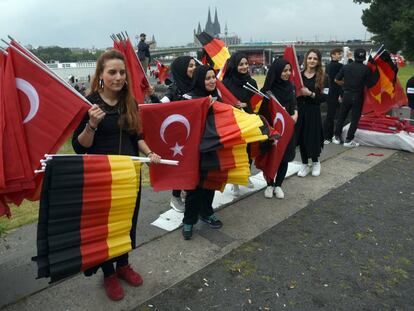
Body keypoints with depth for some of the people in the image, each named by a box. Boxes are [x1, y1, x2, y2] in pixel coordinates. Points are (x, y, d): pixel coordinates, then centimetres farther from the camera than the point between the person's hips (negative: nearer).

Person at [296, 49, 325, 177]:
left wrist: (310, 93, -19)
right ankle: (304, 164, 23)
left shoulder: (321, 77, -2)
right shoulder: (299, 75, 3)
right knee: (301, 137, 7)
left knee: (313, 137, 3)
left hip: (313, 111, -2)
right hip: (300, 110, 2)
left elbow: (324, 97, -8)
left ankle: (315, 162, 29)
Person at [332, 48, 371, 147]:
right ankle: (348, 140, 6)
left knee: (341, 116, 14)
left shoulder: (346, 67, -1)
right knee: (354, 119, 5)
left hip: (347, 94, 3)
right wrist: (361, 84, 11)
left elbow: (337, 80, 2)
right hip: (358, 96, -3)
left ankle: (337, 137, 18)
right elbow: (368, 84, -9)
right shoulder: (366, 69, -9)